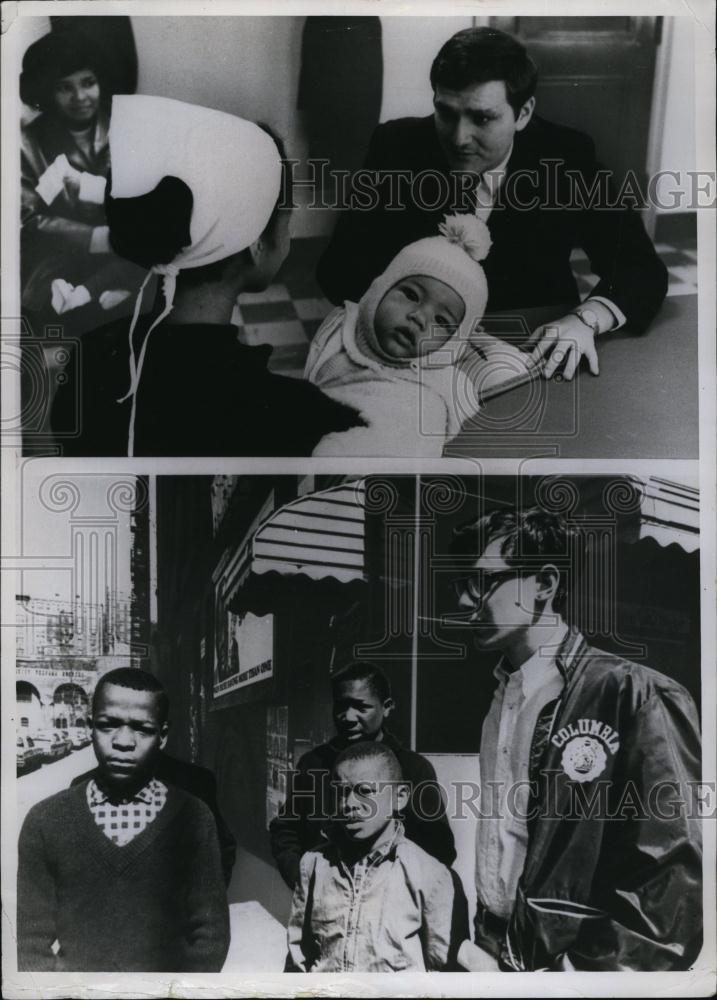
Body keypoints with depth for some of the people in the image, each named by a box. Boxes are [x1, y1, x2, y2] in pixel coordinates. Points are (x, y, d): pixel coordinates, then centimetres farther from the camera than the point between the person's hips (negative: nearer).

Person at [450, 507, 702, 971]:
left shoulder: (636, 696, -13)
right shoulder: (500, 702, 8)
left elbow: (679, 881, -15)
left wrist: (583, 968, -15)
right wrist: (488, 947, 3)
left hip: (578, 966, -5)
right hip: (500, 960, 5)